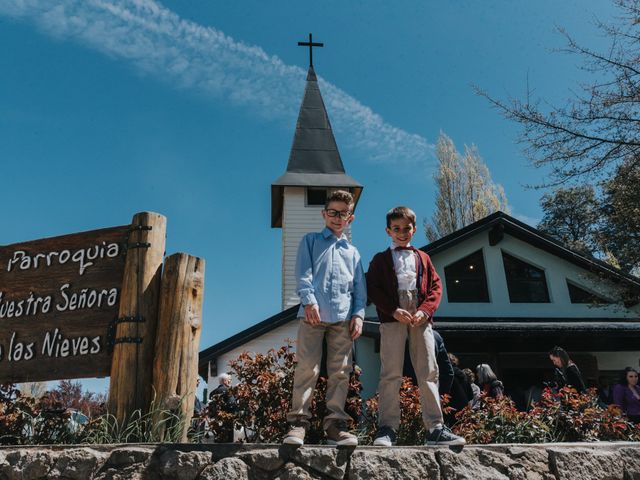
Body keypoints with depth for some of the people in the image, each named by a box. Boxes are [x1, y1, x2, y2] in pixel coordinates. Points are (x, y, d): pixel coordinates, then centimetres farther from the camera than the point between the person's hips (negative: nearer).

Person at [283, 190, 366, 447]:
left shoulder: (353, 252, 25)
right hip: (313, 314, -3)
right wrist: (309, 300, -13)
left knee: (340, 371, 1)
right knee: (307, 368, -8)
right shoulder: (311, 241, 16)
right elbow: (303, 274, 2)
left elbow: (360, 288, 18)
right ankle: (298, 422, -4)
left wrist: (358, 314, 2)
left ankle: (335, 423, 6)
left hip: (344, 318, 3)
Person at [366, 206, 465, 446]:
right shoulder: (380, 259, 15)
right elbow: (373, 289, 3)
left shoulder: (423, 258, 24)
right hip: (392, 318, -3)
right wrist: (393, 310, -12)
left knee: (428, 372, 0)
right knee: (391, 373, -7)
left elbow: (436, 287, 14)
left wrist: (425, 310, -5)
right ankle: (387, 428, -4)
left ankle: (435, 428, 4)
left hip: (421, 318, 3)